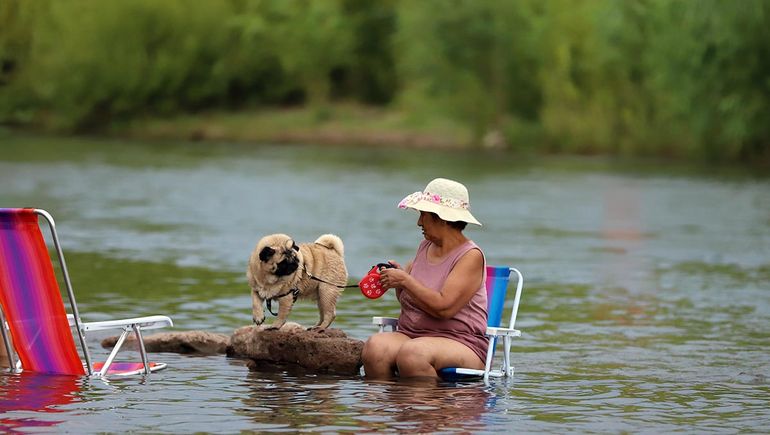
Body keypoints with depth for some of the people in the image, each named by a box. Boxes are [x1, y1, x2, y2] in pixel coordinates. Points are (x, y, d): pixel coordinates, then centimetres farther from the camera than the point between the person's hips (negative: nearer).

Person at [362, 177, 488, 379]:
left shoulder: (471, 256, -8)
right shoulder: (425, 247, 16)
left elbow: (443, 307, -20)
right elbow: (406, 301, 27)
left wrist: (405, 280, -13)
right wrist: (397, 274, 6)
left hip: (460, 343, -6)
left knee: (412, 353, -38)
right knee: (375, 347, -26)